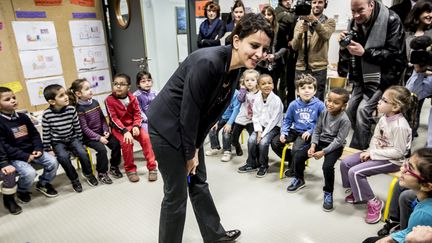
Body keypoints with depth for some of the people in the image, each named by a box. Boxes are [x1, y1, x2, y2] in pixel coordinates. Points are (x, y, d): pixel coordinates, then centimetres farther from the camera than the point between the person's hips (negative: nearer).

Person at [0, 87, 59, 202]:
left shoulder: (23, 117, 7)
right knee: (29, 172, -27)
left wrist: (38, 149, -5)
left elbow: (35, 134, 12)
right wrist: (24, 156, -20)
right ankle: (21, 191, 8)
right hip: (14, 157, -5)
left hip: (32, 151, 5)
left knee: (53, 162, -12)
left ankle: (43, 183, 17)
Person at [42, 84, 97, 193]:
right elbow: (46, 133, -6)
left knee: (82, 152, -22)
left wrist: (80, 142, 5)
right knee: (63, 157, -27)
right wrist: (47, 149, -4)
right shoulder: (47, 114, -15)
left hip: (72, 138, 2)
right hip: (58, 142, -1)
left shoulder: (71, 109, -11)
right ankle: (74, 179, -5)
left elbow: (77, 127, 0)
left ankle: (88, 173, 7)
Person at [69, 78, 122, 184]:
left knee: (116, 143, -12)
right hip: (89, 137, -6)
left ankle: (114, 167, 8)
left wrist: (106, 130, -4)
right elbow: (84, 128, -16)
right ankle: (102, 173, -5)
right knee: (101, 149, -26)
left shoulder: (95, 102, 3)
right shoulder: (79, 109, -15)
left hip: (101, 132, 6)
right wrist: (99, 138, -20)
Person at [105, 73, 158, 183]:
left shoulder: (132, 98, -1)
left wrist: (136, 126, -19)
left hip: (132, 125, 3)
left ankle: (152, 167, -10)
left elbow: (137, 114, 0)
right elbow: (113, 119, -15)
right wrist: (125, 131, -27)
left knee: (146, 137, -21)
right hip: (118, 127, -3)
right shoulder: (109, 100, -11)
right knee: (126, 142, -30)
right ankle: (130, 169, -8)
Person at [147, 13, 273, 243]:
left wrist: (196, 148, 2)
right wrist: (190, 153, -13)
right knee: (176, 194, 3)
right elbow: (188, 111, -24)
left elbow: (213, 111, 3)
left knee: (199, 183, 20)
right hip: (167, 127, -8)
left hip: (191, 128, 8)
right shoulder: (206, 62, -29)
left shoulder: (234, 69, -2)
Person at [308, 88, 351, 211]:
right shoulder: (324, 113, -1)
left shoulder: (345, 120, -19)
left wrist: (323, 152, -23)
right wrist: (313, 145, -11)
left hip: (335, 146, -5)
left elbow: (338, 141, -20)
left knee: (327, 166, -30)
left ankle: (328, 193, -4)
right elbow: (317, 131, 4)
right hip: (321, 141, 6)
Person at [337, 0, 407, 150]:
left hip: (384, 77, -6)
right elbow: (349, 55, 5)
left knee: (363, 111, -18)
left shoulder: (391, 20, -16)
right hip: (363, 77, 7)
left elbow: (395, 54, -19)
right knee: (350, 110, 7)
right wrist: (344, 46, -17)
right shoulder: (355, 22, 0)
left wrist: (364, 52, -28)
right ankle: (363, 146, 27)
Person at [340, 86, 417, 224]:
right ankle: (356, 192, 22)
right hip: (378, 154, 9)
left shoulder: (400, 126, -27)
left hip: (393, 161, -9)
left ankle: (374, 202, 0)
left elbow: (398, 152, -25)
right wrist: (370, 151, -8)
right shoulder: (384, 118, -2)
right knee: (345, 163, 1)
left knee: (355, 172, -20)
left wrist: (374, 153, -20)